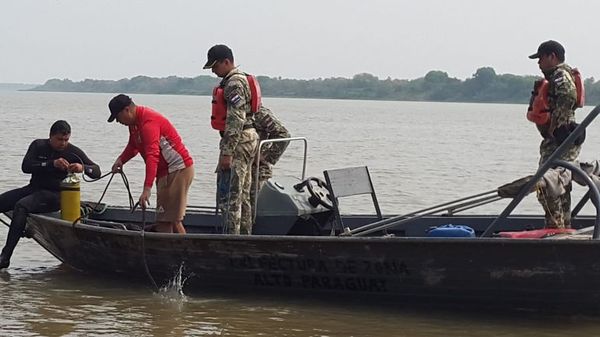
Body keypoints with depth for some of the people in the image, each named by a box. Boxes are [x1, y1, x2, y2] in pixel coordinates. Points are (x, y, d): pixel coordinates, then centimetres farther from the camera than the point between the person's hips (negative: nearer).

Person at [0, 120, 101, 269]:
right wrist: (52, 163, -22)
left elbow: (97, 172, -2)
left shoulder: (73, 152, 0)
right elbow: (26, 166, -11)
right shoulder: (38, 146, 5)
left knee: (21, 206, -32)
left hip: (54, 194, -5)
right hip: (33, 188, 5)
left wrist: (83, 168, -25)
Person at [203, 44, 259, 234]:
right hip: (248, 140, 11)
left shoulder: (234, 84, -15)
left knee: (229, 195, -10)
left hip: (238, 141, -11)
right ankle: (245, 235, 19)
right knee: (243, 194, 14)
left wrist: (227, 152, -24)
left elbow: (236, 121, -23)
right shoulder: (242, 80, 18)